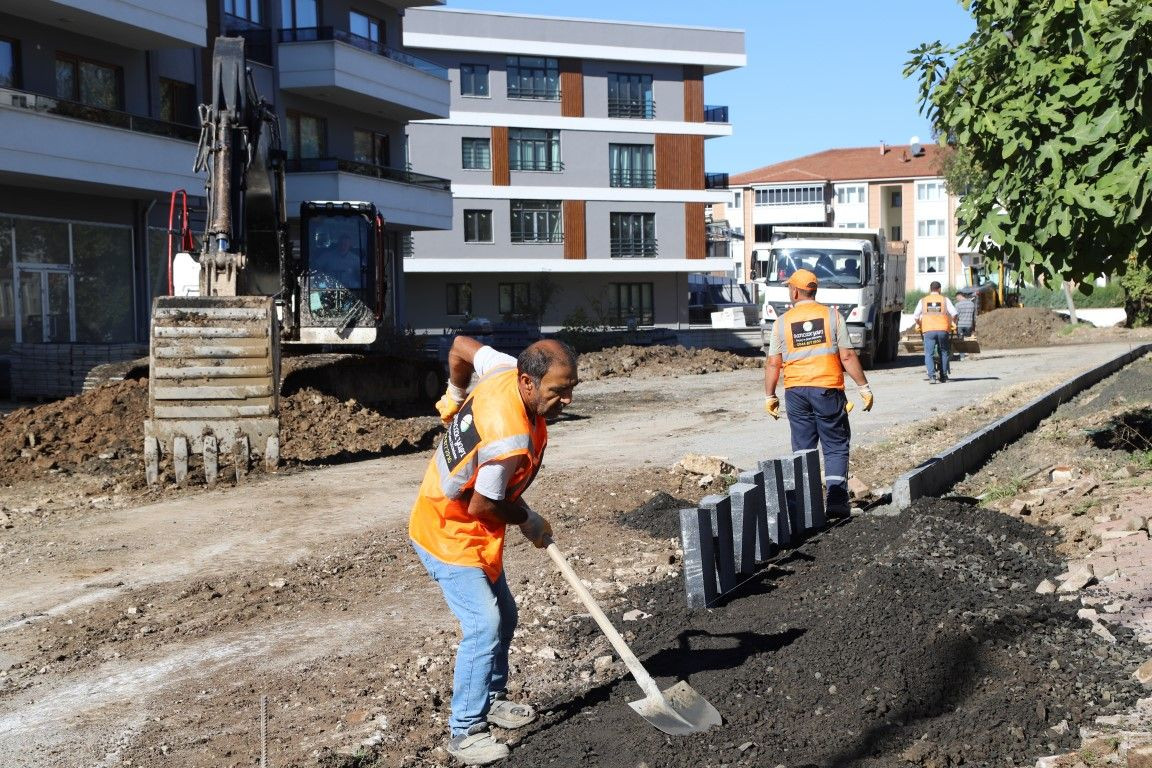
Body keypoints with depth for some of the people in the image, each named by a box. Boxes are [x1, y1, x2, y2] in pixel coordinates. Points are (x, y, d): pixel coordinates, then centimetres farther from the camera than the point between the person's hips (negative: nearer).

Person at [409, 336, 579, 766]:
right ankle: (464, 733, -3)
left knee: (503, 616, 18)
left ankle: (491, 700, 36)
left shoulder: (507, 369, -12)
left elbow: (461, 346, 5)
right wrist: (529, 520, -7)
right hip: (449, 535, -10)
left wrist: (455, 396, 22)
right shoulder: (510, 439, -36)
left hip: (467, 530, 10)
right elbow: (481, 506, -25)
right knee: (485, 626, -14)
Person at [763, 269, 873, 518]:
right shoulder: (832, 316, 0)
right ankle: (836, 501, -3)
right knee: (836, 447, 6)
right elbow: (847, 357, -4)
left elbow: (773, 364, 2)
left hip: (795, 391, 2)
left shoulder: (782, 322, 3)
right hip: (827, 389, -2)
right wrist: (864, 387, 2)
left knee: (803, 449, 10)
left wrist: (769, 396, 11)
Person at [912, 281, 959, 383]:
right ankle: (943, 376, 16)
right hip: (942, 330, 0)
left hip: (928, 331, 0)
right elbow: (954, 313, 0)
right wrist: (953, 323, 18)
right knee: (944, 353, 15)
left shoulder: (923, 301, 12)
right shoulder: (945, 299, 9)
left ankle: (931, 376, -17)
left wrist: (919, 324, 24)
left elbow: (915, 316, 6)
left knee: (929, 354, -1)